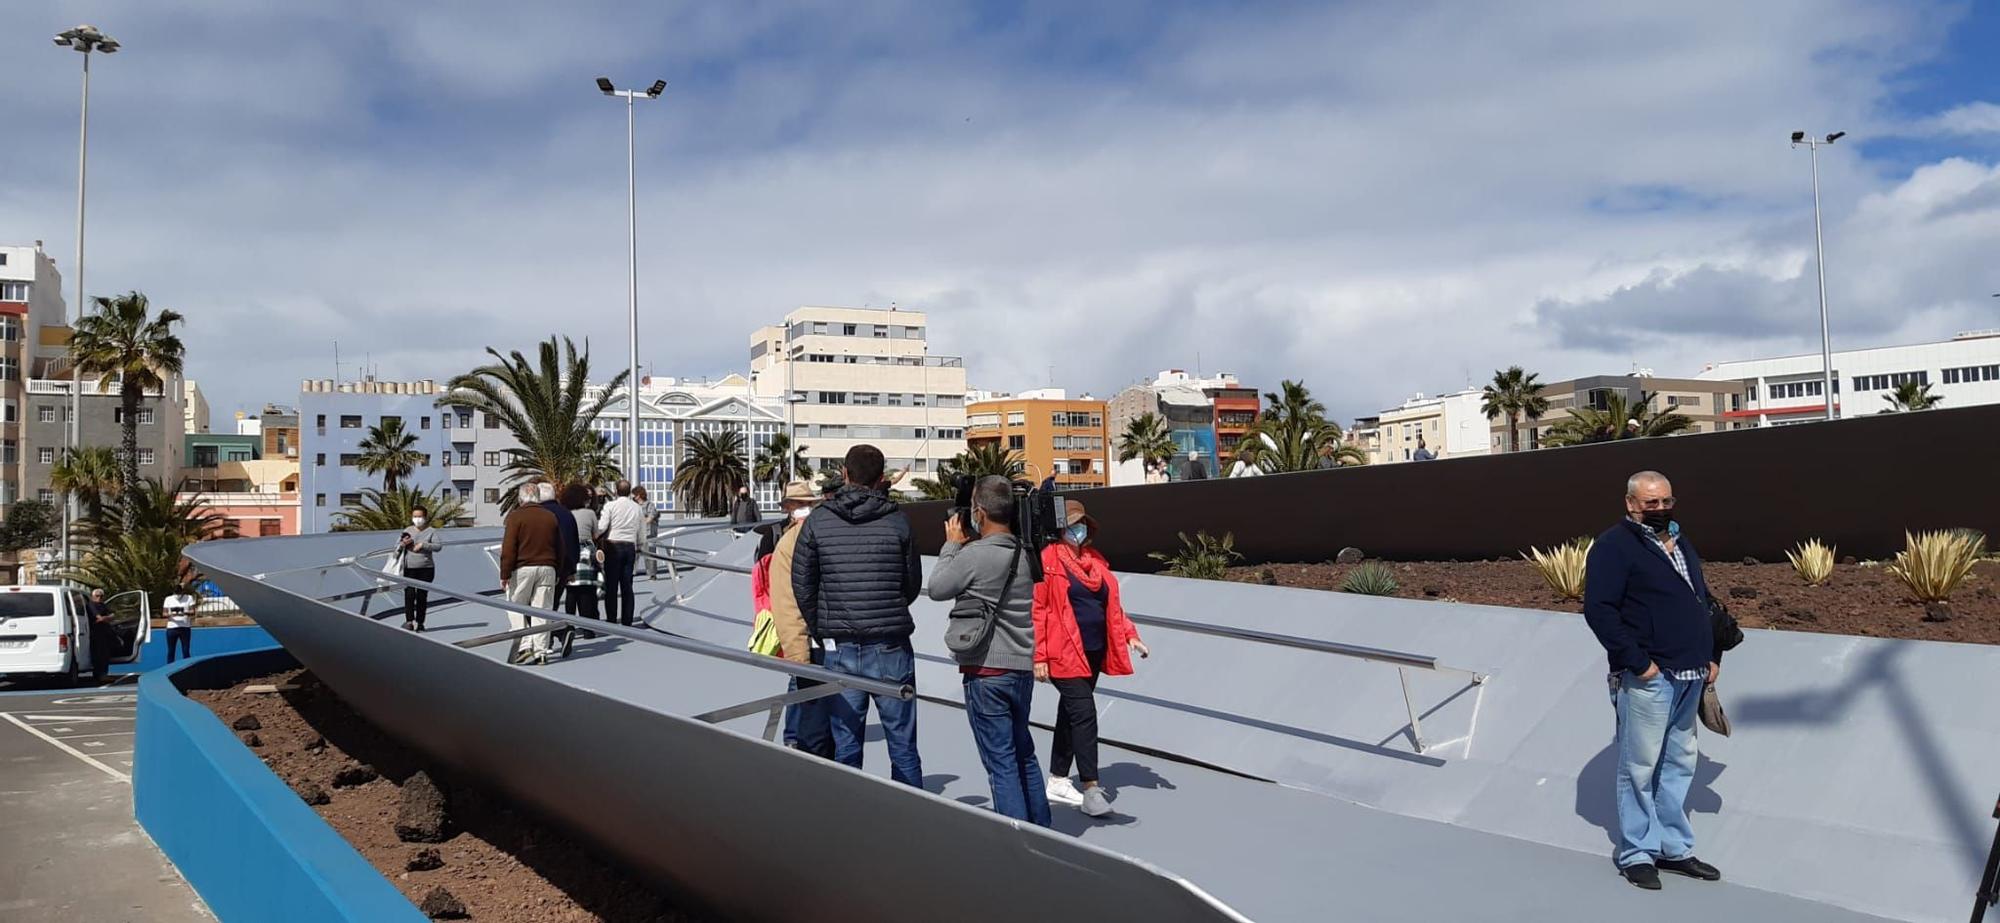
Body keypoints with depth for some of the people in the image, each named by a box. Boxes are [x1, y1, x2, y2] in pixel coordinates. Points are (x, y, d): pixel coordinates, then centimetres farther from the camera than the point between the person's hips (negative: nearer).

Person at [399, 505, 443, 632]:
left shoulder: (431, 531, 3)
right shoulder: (407, 531, 11)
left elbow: (438, 546, -9)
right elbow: (396, 546, 13)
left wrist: (423, 545, -18)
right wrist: (403, 544, -9)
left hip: (426, 569, -1)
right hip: (409, 569, 1)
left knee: (422, 596, 3)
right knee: (409, 595, -11)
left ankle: (419, 622, 12)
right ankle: (409, 621, -12)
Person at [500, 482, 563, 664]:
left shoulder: (515, 516, -5)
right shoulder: (551, 517, 10)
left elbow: (508, 549, -11)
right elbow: (559, 548, 14)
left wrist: (504, 574, -8)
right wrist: (558, 572, 21)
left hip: (522, 569, -4)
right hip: (547, 568, 4)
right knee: (542, 610, 5)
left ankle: (524, 646, -5)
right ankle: (541, 651, 5)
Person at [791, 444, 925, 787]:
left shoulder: (817, 522, -1)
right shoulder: (897, 520, -3)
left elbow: (802, 588, 3)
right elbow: (913, 584, 6)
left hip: (840, 649, 1)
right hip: (891, 647, -1)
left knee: (845, 746, 9)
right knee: (903, 747, 7)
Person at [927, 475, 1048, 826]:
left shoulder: (974, 554, -18)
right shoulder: (1023, 553, 4)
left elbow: (937, 588, -5)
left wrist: (952, 544, 6)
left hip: (986, 671, -7)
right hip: (1022, 666, 7)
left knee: (1001, 764, -2)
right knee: (1024, 755, 21)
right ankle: (1041, 833, 29)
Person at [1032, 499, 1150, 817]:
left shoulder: (1096, 560, 14)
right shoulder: (1047, 560, -7)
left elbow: (1113, 605, 19)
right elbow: (1037, 610, -10)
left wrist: (1130, 635, 7)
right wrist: (1039, 657, -14)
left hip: (1093, 653, 7)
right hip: (1063, 654, -7)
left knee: (1070, 714, 15)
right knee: (1084, 714, -13)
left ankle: (1057, 782, 26)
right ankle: (1090, 789, -9)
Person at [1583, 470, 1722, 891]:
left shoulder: (1680, 543, 18)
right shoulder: (1615, 546, -10)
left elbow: (1701, 601, 25)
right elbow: (1599, 609, -18)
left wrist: (1710, 655, 15)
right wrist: (1636, 661, -20)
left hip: (1689, 675, 8)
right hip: (1648, 677, -8)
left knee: (1678, 766, 14)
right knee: (1641, 768, -1)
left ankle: (1674, 848, 24)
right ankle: (1637, 854, 9)